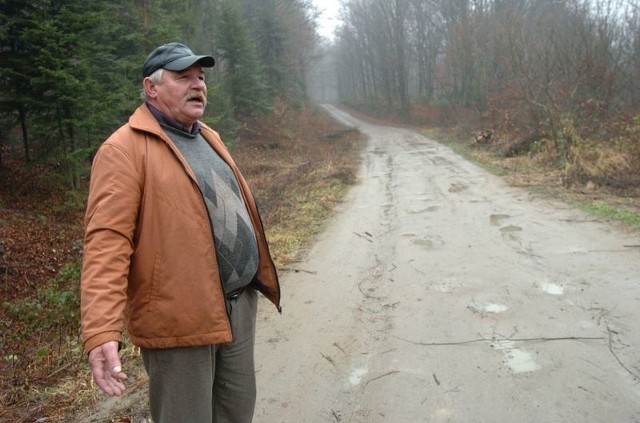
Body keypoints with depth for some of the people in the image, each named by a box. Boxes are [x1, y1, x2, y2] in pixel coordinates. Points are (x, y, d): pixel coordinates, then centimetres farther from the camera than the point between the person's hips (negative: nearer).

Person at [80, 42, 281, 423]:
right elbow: (107, 241, -20)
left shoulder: (208, 138, 14)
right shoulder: (126, 149, -12)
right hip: (180, 317, -7)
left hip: (240, 305, 8)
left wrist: (259, 273, 21)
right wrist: (102, 332, -28)